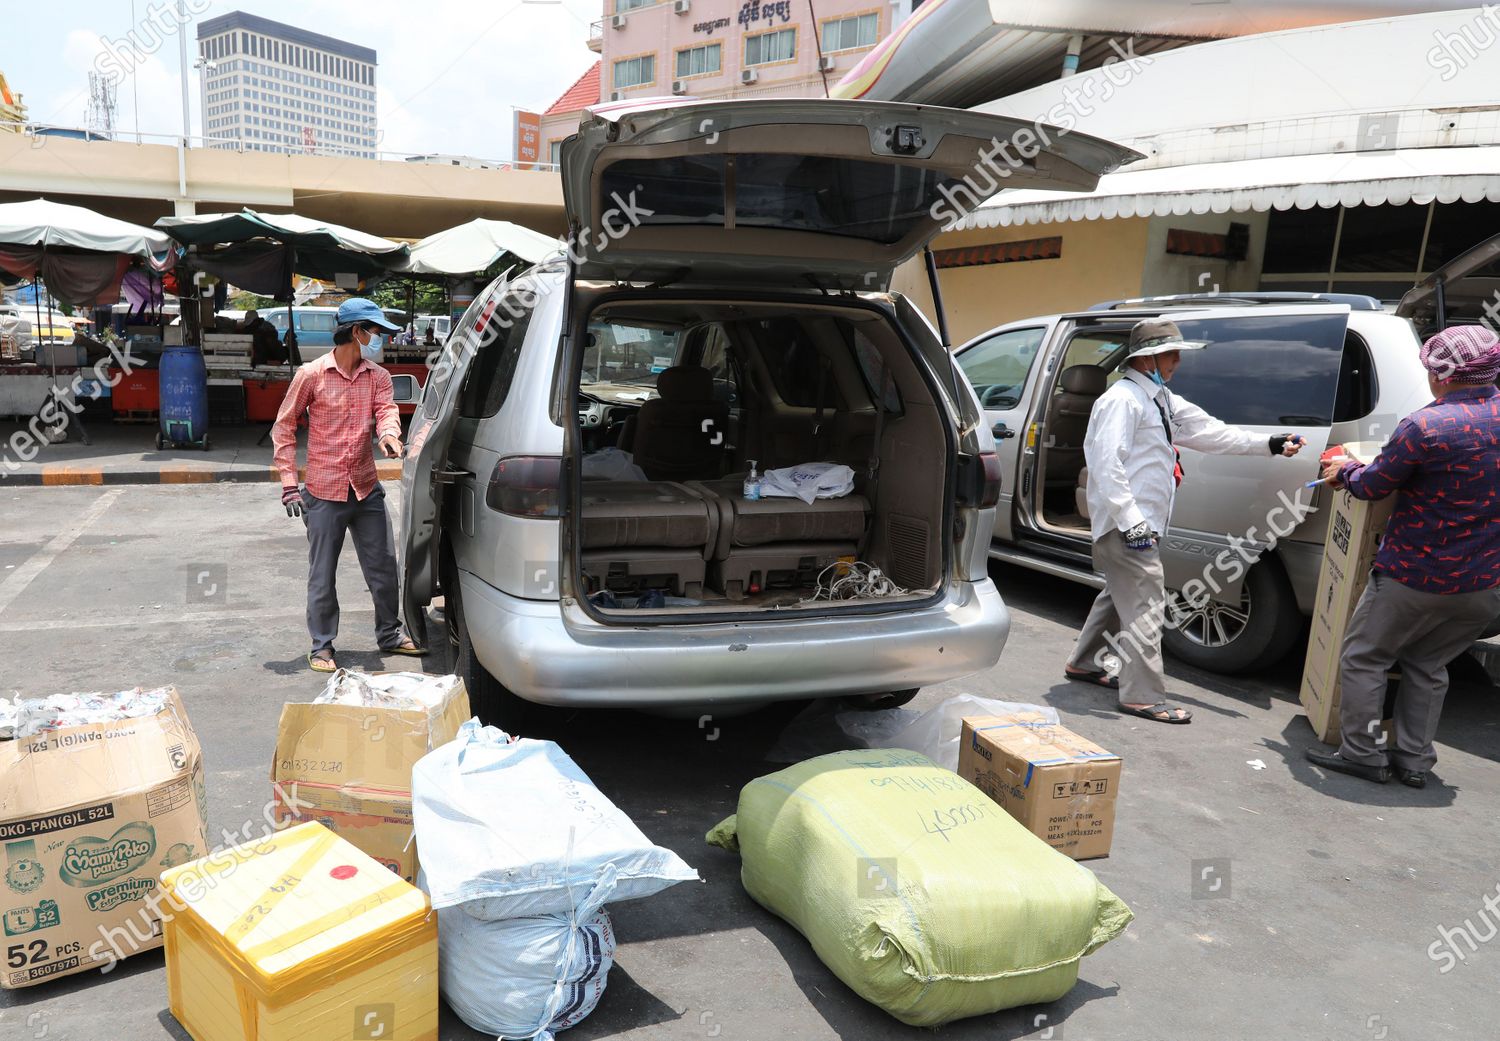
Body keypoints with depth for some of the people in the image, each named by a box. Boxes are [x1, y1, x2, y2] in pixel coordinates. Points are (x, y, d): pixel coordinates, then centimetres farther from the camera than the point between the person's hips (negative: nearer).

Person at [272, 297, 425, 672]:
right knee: (322, 574, 5)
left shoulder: (378, 376, 7)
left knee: (383, 566, 12)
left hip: (367, 489, 4)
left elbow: (386, 409, -8)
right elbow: (283, 428, -2)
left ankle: (389, 633, 29)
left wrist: (389, 434, -34)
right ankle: (322, 646, 18)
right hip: (324, 492, -4)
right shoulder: (311, 374, -5)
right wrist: (289, 483, -8)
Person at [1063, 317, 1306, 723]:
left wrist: (1269, 444, 15)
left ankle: (1083, 663, 35)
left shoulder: (1163, 401, 18)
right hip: (1126, 524, -11)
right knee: (1146, 605, -9)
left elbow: (1209, 431, 19)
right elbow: (1107, 466, -22)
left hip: (1139, 523, 11)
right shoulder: (1122, 400, -14)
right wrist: (1131, 520, -26)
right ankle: (1143, 696, -4)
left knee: (1121, 595, 21)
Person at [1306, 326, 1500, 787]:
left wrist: (1344, 472, 13)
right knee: (1427, 666, 20)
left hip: (1415, 576, -6)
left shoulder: (1426, 426, -19)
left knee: (1363, 658, 10)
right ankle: (1414, 760, 24)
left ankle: (1362, 753, 14)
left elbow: (1374, 484, -9)